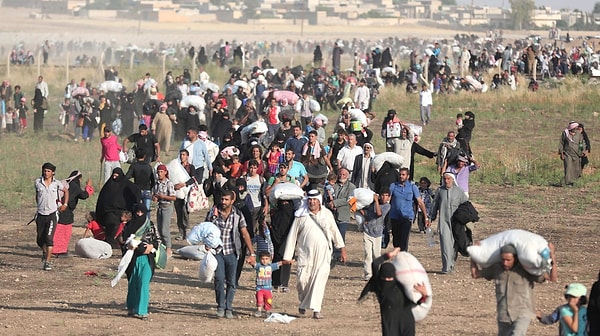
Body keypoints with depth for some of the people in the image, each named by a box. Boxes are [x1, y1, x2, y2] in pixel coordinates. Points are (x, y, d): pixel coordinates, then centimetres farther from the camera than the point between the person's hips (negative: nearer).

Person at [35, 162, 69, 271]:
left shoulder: (56, 183, -3)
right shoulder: (38, 182, -1)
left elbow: (66, 191, 15)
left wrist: (65, 204, 10)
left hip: (52, 214, -2)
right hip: (40, 214, 2)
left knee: (49, 238, -14)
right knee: (40, 239, 10)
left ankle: (47, 262, -12)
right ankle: (44, 252, 43)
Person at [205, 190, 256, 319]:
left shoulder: (237, 215, -1)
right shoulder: (213, 212, 0)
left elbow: (245, 234, 2)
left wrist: (252, 254, -1)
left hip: (231, 252, 0)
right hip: (217, 251, 0)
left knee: (231, 281, 2)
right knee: (219, 278, -13)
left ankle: (228, 308, 13)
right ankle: (220, 306, -1)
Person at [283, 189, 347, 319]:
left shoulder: (327, 214, 8)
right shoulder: (301, 216, 3)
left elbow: (335, 232, 18)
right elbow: (292, 236, 5)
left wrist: (342, 249, 16)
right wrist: (288, 256, 3)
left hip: (323, 254, 0)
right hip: (305, 254, 0)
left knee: (320, 280, -11)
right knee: (302, 280, -5)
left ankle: (316, 310, -11)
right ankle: (303, 302, 24)